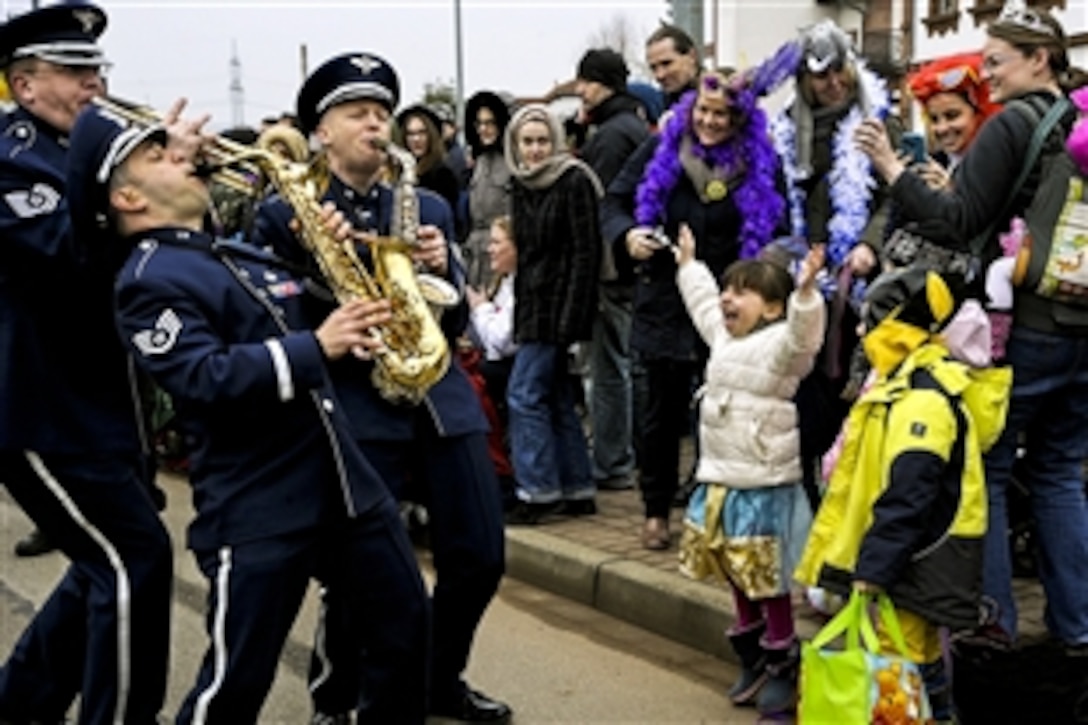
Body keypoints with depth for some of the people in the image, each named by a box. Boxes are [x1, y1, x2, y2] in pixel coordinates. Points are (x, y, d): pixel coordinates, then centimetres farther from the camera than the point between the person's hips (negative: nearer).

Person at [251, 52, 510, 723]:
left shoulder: (430, 208, 13)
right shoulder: (287, 215, 1)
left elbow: (457, 322, 11)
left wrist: (443, 268, -8)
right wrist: (315, 265, -19)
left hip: (440, 399, 5)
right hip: (354, 407, -4)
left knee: (480, 557, 4)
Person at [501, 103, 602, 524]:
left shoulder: (574, 181, -10)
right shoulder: (521, 185, 12)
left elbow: (585, 253, -14)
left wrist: (571, 318, -20)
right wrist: (519, 309, 11)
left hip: (559, 303, -8)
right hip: (532, 302, 8)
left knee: (524, 392, -8)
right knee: (557, 398, 10)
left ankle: (537, 490, -1)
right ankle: (578, 490, 17)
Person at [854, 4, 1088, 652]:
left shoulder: (1010, 126, -12)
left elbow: (958, 226, -17)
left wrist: (894, 168, -12)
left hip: (1022, 328, -7)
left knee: (986, 470, 5)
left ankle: (993, 617, 10)